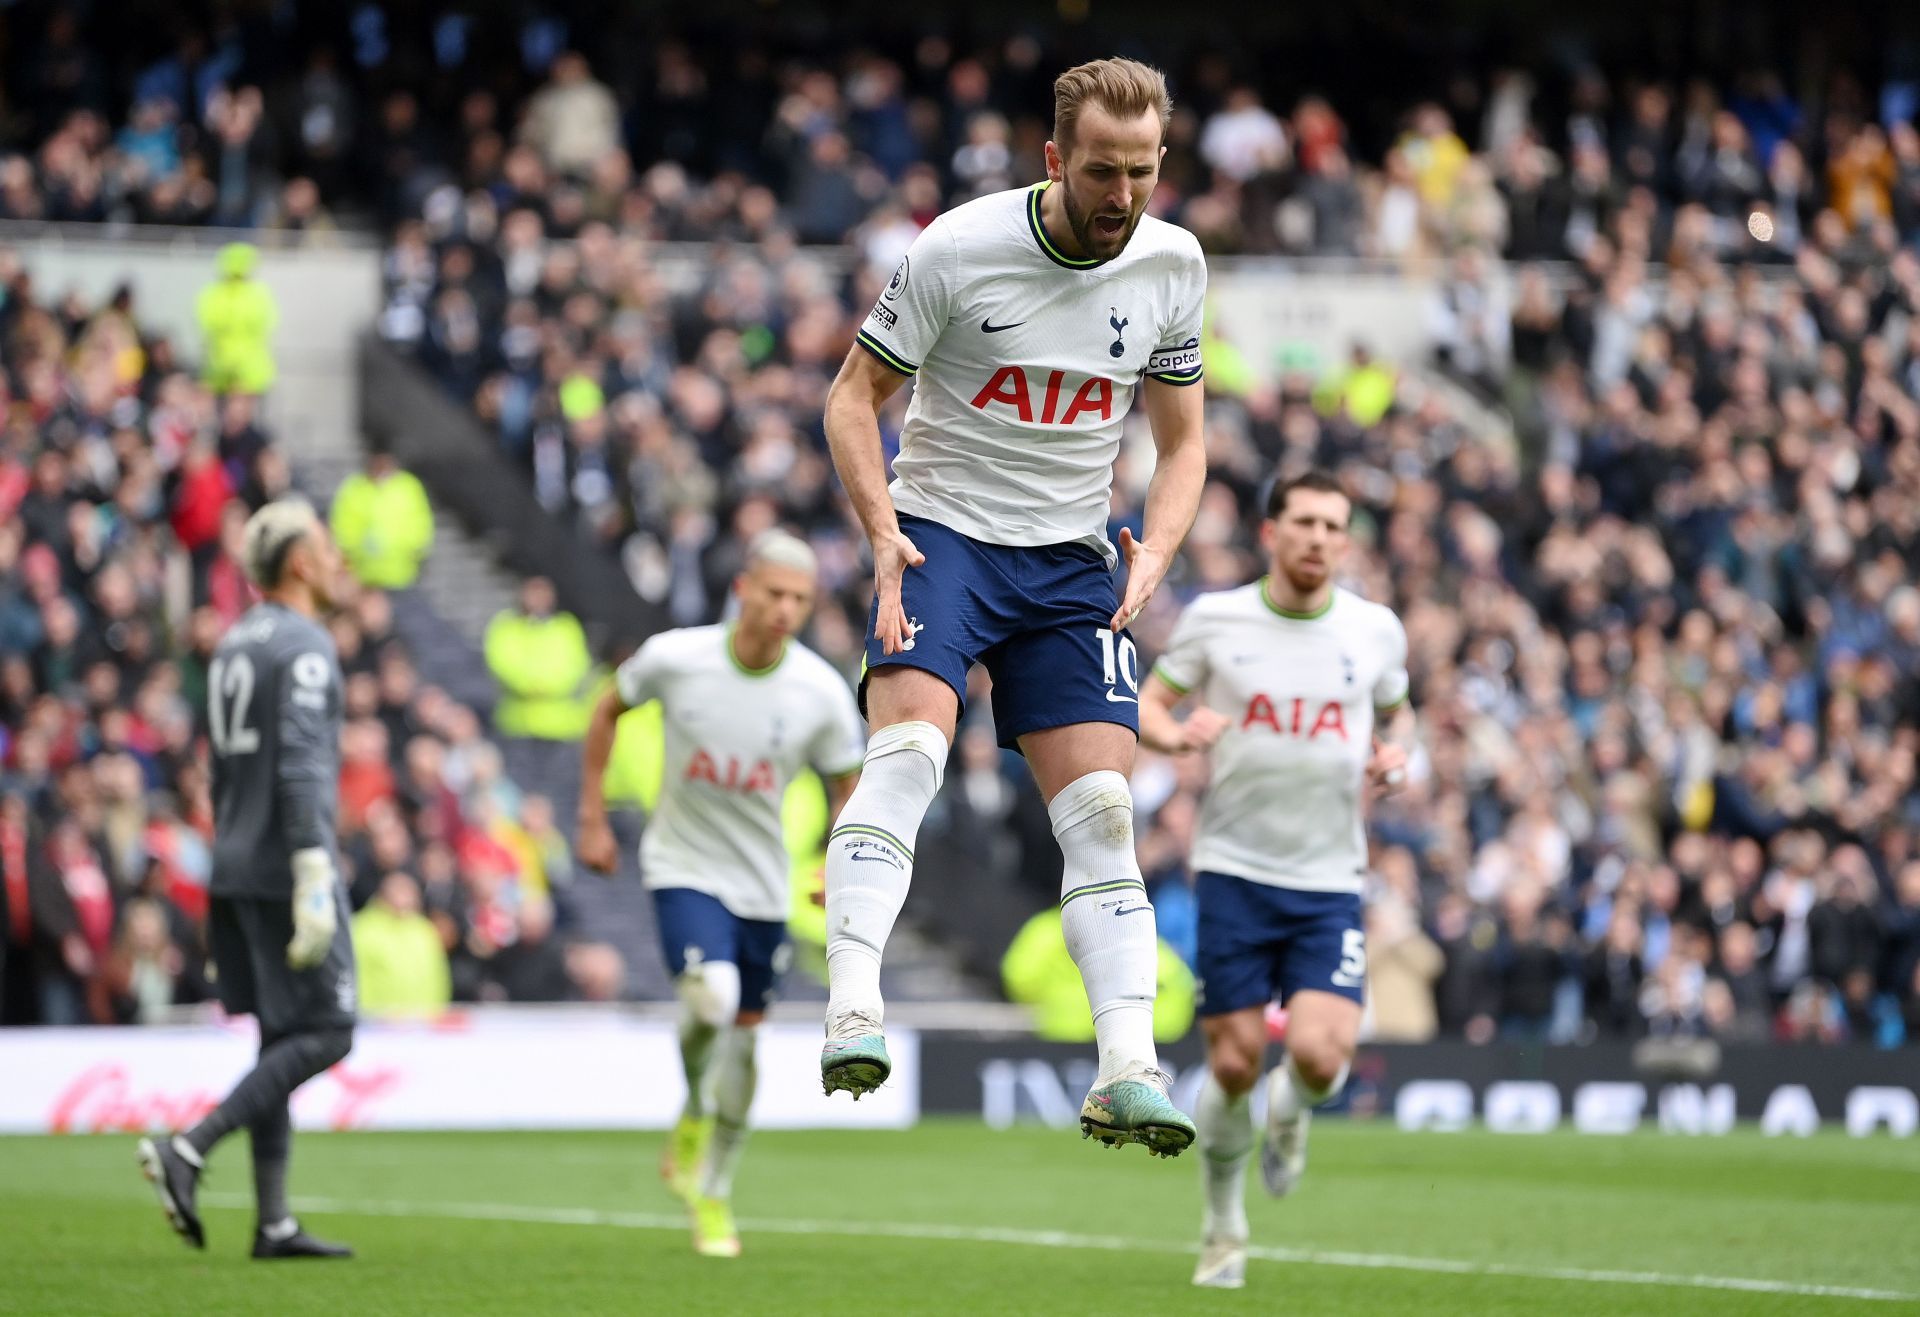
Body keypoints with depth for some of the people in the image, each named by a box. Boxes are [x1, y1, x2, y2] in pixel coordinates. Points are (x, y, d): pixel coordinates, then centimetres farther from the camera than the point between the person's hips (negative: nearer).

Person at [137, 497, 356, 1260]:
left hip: (237, 865, 9)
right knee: (325, 1034, -5)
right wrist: (315, 882, -25)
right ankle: (186, 1152, -14)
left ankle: (273, 1223, 7)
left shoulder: (235, 645, 16)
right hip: (285, 866, -9)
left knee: (283, 1039, 10)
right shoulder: (304, 646, -12)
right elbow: (300, 768, -21)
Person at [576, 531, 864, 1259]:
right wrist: (593, 819, 5)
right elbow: (608, 711, 6)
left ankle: (713, 1196, 29)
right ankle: (692, 1119, 3)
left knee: (743, 1036, 9)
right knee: (711, 996, -28)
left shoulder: (823, 693, -10)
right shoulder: (674, 658, -14)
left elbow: (846, 785, 4)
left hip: (762, 883, 3)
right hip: (682, 865, -3)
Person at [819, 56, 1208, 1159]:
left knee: (1102, 808, -7)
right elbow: (856, 396, -4)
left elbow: (1181, 439, 11)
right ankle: (853, 1012, -31)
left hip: (1073, 560, 4)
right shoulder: (960, 248, -12)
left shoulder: (1173, 264, 0)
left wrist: (1156, 550, -8)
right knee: (910, 747, -26)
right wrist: (883, 527, -19)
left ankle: (1128, 1071, -11)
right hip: (943, 531, -3)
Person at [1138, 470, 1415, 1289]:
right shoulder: (1214, 620, -2)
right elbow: (1149, 704, 8)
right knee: (1234, 1063, -3)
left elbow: (1397, 711, 20)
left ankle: (1289, 1116, 22)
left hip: (1330, 882, 1)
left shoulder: (1375, 630, 2)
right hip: (1235, 871, -1)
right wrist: (1174, 734, -15)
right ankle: (1224, 1222, 22)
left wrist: (1394, 754, -3)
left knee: (1320, 1054, -17)